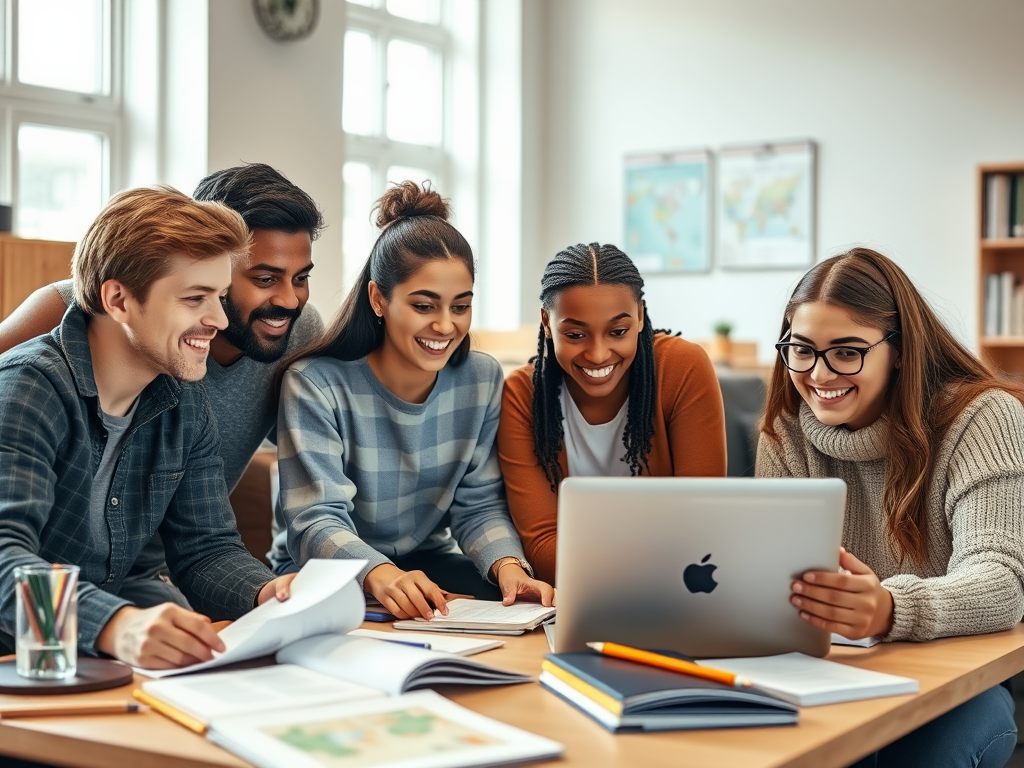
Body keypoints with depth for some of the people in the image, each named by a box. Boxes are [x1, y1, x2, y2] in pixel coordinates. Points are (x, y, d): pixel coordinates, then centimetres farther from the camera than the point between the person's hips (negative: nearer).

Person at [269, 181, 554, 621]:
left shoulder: (482, 379, -1)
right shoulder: (315, 385, -17)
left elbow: (479, 505, -2)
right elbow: (315, 521, -25)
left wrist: (507, 564, -25)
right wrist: (381, 576, -46)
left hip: (426, 563, 4)